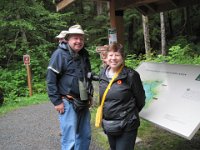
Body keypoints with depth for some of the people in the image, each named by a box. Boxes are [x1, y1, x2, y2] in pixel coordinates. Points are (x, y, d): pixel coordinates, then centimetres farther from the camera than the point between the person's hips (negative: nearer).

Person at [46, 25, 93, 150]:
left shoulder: (84, 55, 12)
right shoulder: (60, 54, -10)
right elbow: (50, 79, -12)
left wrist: (90, 95, 17)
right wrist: (57, 101, -15)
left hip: (83, 102, 7)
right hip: (68, 103, -7)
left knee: (85, 136, 14)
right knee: (70, 140, -5)